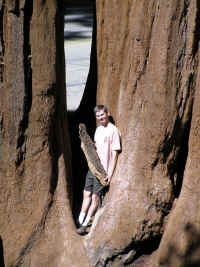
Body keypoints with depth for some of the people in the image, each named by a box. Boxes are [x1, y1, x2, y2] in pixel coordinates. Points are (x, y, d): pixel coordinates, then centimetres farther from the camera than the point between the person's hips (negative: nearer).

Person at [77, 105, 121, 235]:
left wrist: (110, 174, -17)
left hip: (103, 170, -8)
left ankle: (85, 225, 4)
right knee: (87, 194, 10)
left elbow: (115, 154, -14)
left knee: (95, 197, -2)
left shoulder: (113, 130, -11)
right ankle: (80, 222, 17)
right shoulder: (98, 129, 13)